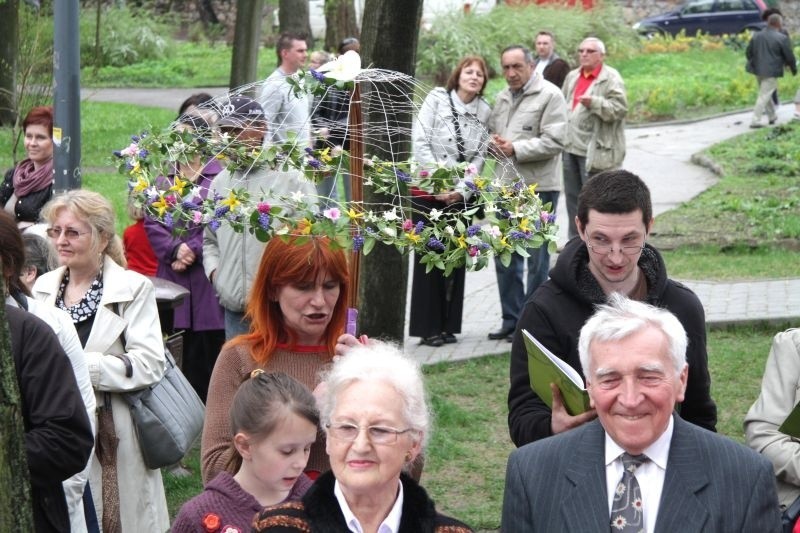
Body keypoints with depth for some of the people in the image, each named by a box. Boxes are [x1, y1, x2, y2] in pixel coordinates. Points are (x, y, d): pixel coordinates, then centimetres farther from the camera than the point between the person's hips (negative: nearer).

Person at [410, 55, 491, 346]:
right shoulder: (437, 98, -3)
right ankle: (428, 327, 4)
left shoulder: (484, 111, 6)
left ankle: (449, 325, 12)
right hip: (428, 191, -3)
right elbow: (420, 142, -9)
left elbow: (479, 156, 4)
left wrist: (461, 191, -9)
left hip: (461, 195, 3)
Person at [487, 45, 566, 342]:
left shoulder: (549, 95, -7)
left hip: (538, 187, -7)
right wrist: (494, 143, 0)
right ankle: (511, 319, 22)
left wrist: (515, 149, -17)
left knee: (536, 258, 0)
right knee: (505, 256, 11)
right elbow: (491, 130, 23)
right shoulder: (502, 98, 16)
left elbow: (553, 142, -15)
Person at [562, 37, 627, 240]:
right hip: (571, 147, 8)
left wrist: (594, 103, -28)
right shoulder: (572, 77, 15)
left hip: (596, 151, -8)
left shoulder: (611, 78, -8)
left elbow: (620, 109, -16)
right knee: (573, 197, 14)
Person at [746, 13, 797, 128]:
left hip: (757, 70, 6)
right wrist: (794, 68, 11)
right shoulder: (782, 38, -12)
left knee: (765, 94, 21)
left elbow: (748, 53, 10)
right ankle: (755, 121, -6)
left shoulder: (756, 35, 4)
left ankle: (772, 116, 33)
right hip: (772, 71, -6)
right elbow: (789, 56, -6)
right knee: (764, 95, -3)